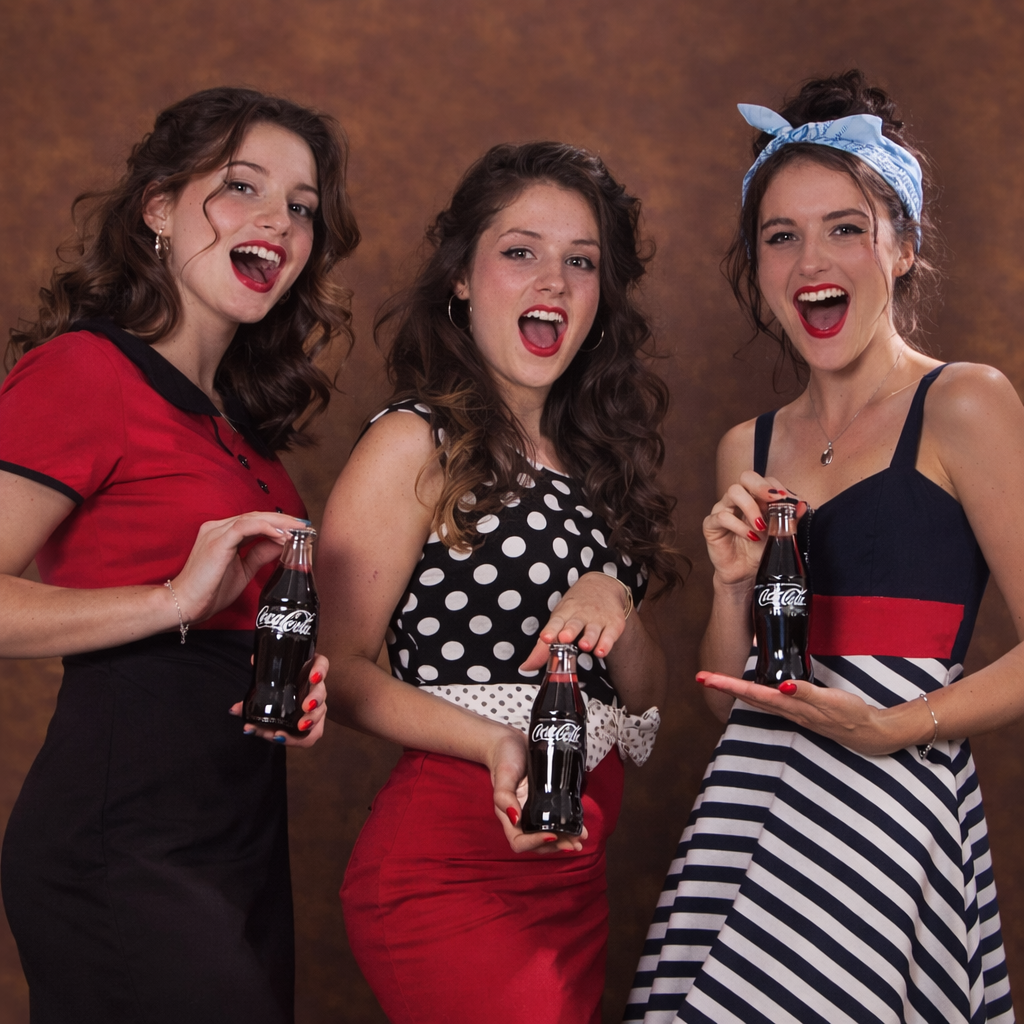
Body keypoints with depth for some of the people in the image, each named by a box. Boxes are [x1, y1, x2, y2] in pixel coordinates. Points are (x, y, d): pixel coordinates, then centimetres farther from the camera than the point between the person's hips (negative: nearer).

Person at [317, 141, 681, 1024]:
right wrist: (499, 742, -24)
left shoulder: (592, 461, 15)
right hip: (450, 860, -7)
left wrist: (616, 607, -9)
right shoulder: (419, 443, -5)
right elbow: (342, 667, -10)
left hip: (575, 868, 7)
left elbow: (644, 695, 12)